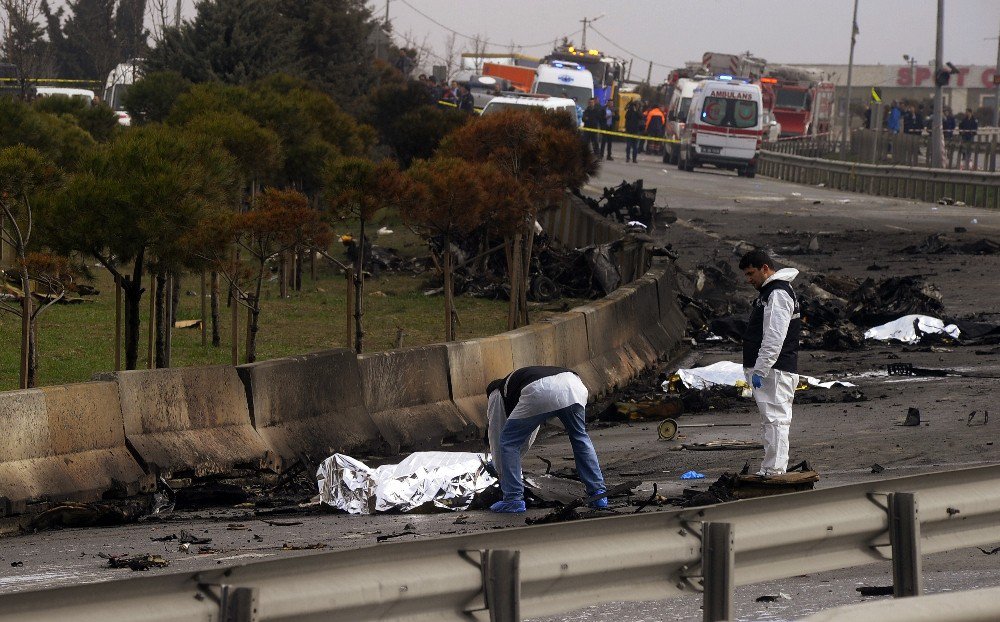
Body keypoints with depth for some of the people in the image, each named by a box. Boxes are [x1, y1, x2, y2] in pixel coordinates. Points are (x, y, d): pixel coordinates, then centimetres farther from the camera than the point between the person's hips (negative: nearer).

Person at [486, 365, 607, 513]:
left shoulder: (496, 394, 32)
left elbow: (495, 435, 34)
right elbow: (528, 439, 56)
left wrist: (503, 476, 44)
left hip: (541, 394, -6)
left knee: (508, 442, 13)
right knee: (580, 438, 29)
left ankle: (513, 499, 11)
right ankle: (598, 495, 25)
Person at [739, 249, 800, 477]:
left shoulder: (778, 295, -14)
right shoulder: (770, 292, 21)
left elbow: (774, 338, -22)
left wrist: (760, 370, -23)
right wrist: (757, 370, 23)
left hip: (774, 372, -11)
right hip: (769, 371, 11)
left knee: (775, 418, -11)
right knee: (774, 420, 12)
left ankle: (774, 470, -13)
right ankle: (770, 470, 15)